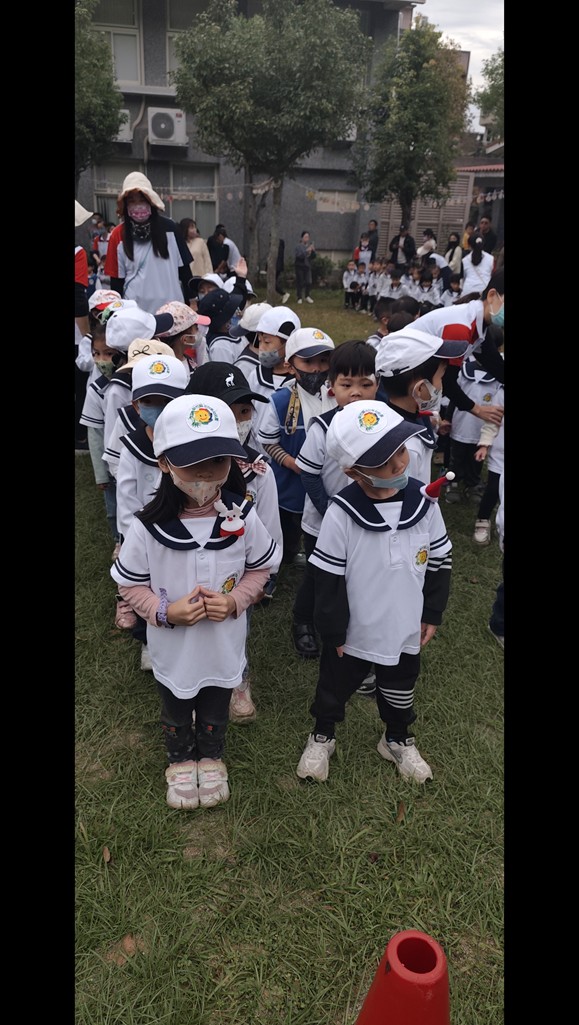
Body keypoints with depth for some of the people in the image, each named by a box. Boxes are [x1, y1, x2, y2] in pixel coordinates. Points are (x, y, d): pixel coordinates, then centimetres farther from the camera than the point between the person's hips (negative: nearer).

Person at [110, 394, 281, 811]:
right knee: (176, 714, 27)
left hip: (224, 646, 1)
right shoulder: (148, 527, -25)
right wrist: (166, 612, -25)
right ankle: (181, 761, 56)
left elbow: (260, 568, -4)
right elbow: (130, 585, -10)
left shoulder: (243, 518, -21)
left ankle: (211, 758, 56)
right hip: (173, 649, -1)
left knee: (215, 713, 28)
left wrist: (235, 601, -20)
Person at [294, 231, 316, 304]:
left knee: (309, 282, -5)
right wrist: (307, 251, -30)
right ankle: (299, 298, 7)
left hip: (307, 266, 4)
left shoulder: (310, 245, 7)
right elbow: (300, 256, -20)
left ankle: (307, 296, 13)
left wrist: (313, 251, -14)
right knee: (300, 282, -2)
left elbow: (313, 257, 5)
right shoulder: (298, 246, -6)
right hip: (299, 266, -4)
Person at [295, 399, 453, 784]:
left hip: (406, 629, 3)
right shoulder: (342, 514, -25)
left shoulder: (423, 501, -13)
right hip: (353, 633, -3)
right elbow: (328, 578, -16)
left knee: (400, 691, 26)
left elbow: (440, 560, 1)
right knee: (335, 687, 21)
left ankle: (398, 739, 53)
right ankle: (322, 737, 49)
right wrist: (334, 630, -10)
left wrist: (433, 612, 5)